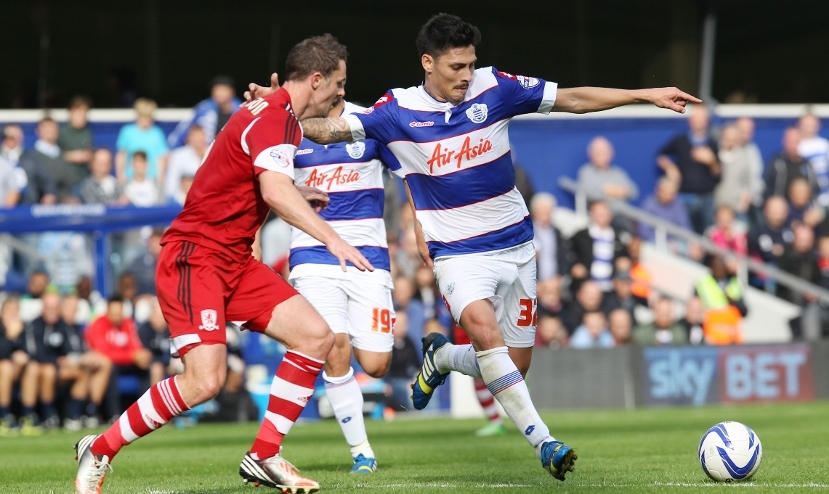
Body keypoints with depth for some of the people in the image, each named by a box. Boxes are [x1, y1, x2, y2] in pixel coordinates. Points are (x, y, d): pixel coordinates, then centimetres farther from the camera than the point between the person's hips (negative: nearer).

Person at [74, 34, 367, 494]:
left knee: (316, 336, -1)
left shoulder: (273, 112, 14)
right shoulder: (274, 119, -17)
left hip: (234, 261, 10)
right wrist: (332, 239, -38)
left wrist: (297, 194, 35)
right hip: (193, 256, -10)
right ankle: (98, 451, -5)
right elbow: (275, 193, -34)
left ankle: (263, 457, 4)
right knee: (205, 379, -22)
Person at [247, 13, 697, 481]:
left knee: (515, 365, 5)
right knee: (483, 328, -31)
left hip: (515, 245, 3)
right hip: (458, 253, -3)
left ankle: (441, 357, 36)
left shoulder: (493, 88, -5)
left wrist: (645, 94, -2)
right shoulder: (399, 111, -8)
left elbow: (573, 99, 1)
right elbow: (329, 129, -8)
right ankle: (543, 440, -28)